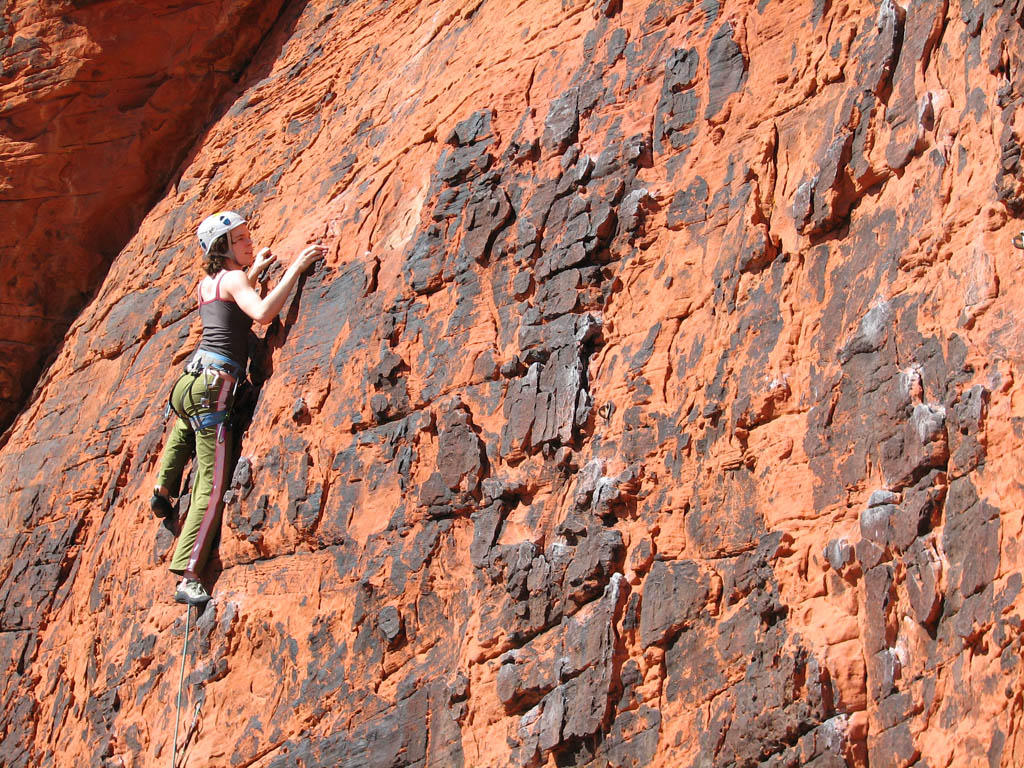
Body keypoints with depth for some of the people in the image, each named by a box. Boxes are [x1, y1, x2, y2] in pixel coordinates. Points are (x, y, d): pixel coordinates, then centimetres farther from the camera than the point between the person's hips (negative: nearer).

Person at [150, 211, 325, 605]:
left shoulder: (206, 284, 19)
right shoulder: (234, 279, -5)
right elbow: (262, 312, -26)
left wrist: (254, 272, 38)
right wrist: (295, 269, -20)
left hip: (188, 379, 8)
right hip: (213, 386, -8)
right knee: (212, 488, -11)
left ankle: (163, 488, 44)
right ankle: (188, 577, -19)